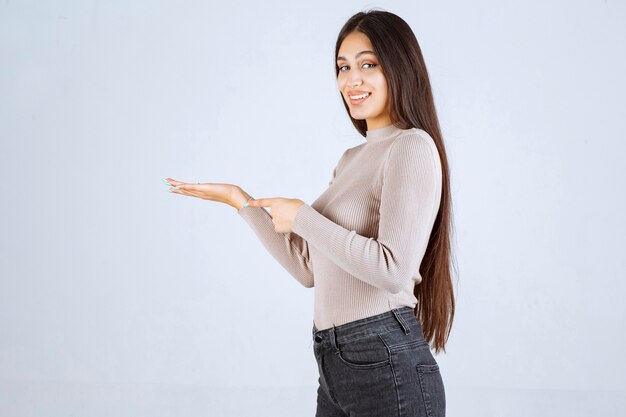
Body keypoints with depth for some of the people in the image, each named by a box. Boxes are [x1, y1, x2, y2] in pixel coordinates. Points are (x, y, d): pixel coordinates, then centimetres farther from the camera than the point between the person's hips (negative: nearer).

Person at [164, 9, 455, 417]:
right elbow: (309, 268, 16)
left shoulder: (411, 147, -11)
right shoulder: (353, 158, 15)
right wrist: (241, 200, 13)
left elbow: (393, 270, -22)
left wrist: (302, 217, -14)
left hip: (387, 368, -8)